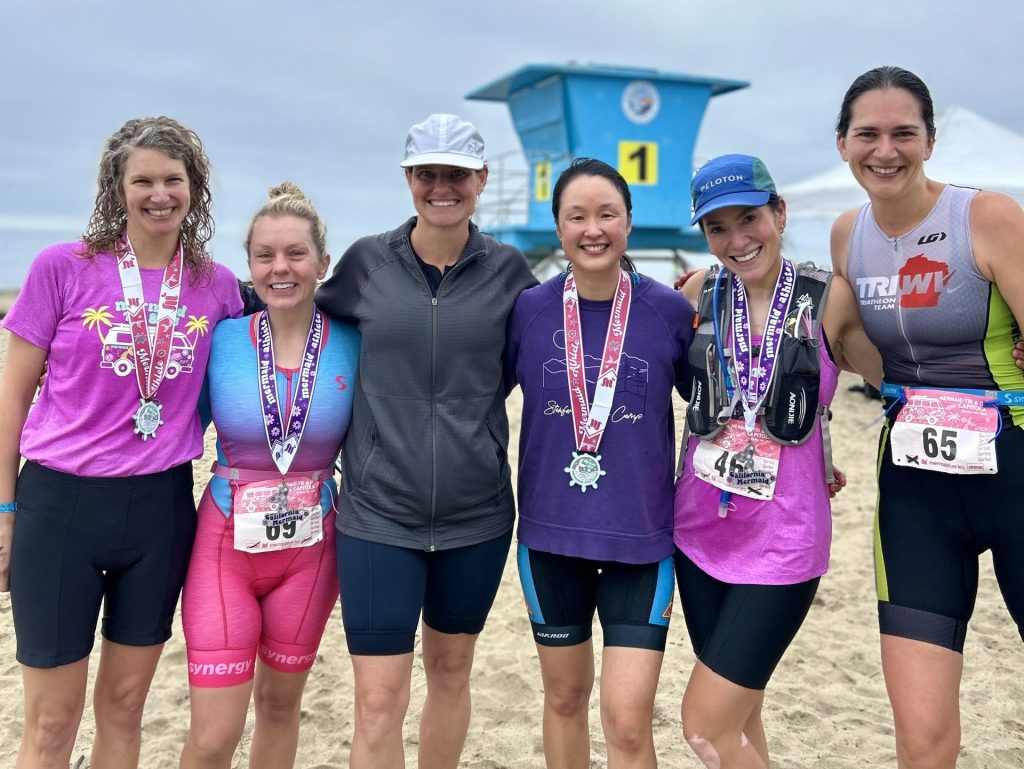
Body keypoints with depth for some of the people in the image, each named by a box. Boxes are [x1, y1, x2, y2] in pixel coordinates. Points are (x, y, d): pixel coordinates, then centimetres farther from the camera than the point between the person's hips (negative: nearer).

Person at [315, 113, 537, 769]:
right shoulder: (366, 261, -1)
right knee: (379, 702, -1)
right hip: (378, 514, -1)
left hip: (478, 514, 1)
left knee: (451, 670, 19)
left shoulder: (507, 269, -1)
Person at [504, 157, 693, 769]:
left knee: (628, 719, -4)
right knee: (565, 697, 18)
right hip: (551, 532, 2)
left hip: (642, 535, -2)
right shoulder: (528, 310, -4)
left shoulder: (670, 311, -7)